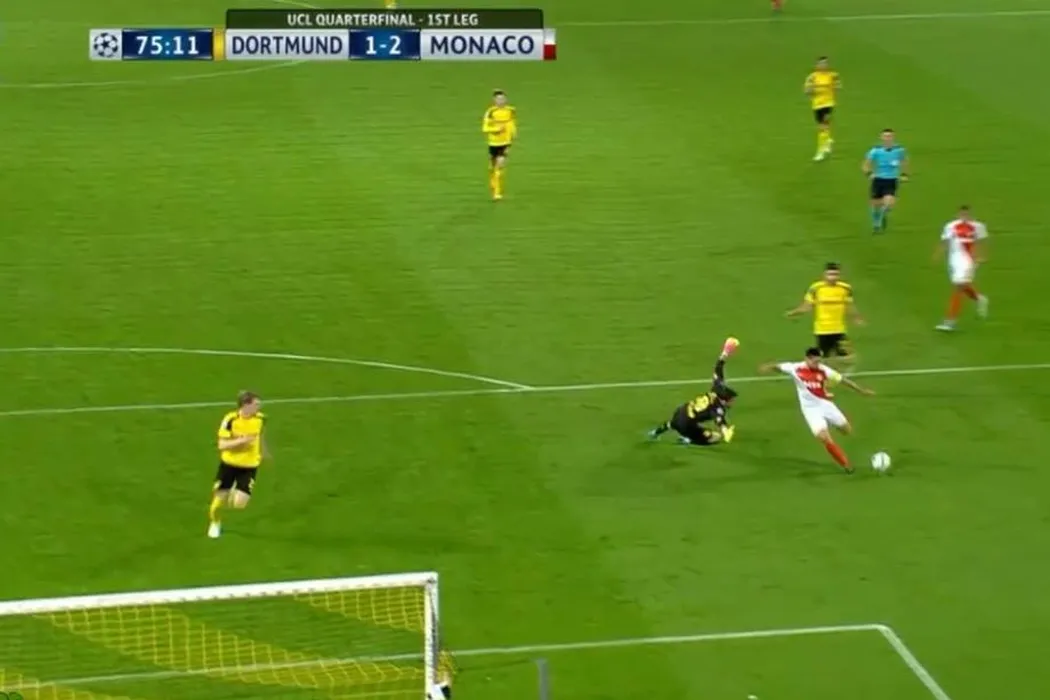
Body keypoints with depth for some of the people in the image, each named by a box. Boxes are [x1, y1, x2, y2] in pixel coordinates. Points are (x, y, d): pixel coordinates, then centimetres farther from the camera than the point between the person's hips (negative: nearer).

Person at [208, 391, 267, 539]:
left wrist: (264, 454, 21)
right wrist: (241, 441, -35)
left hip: (249, 466, 2)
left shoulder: (260, 419, -9)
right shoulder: (230, 420, -21)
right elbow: (222, 445, -22)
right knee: (219, 501, 4)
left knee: (239, 505, -11)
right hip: (229, 464, -2)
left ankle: (237, 494, 28)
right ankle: (215, 523, 38)